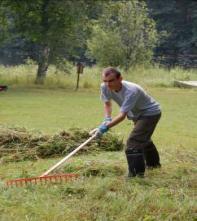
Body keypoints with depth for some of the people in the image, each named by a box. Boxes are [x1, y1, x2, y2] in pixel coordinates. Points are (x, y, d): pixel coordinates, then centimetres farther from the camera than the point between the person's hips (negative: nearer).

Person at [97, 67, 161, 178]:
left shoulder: (131, 91, -40)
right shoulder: (105, 87, -20)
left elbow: (123, 114, -43)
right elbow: (107, 102, 1)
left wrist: (107, 126, -51)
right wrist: (107, 119, -15)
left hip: (151, 112, -9)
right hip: (138, 115, 9)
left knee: (134, 141, -23)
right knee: (143, 138, 29)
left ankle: (137, 173, -19)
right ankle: (153, 163, 54)